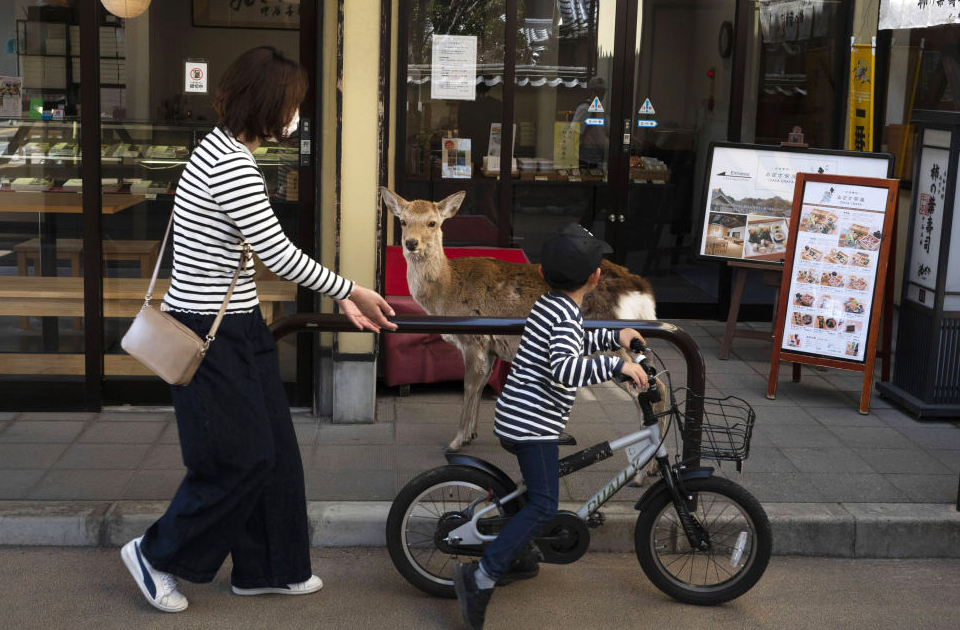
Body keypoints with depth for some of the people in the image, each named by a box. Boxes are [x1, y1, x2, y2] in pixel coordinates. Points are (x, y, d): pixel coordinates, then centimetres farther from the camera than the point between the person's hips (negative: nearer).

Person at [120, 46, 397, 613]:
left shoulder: (230, 153, 11)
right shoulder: (230, 165, -22)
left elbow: (266, 252, 14)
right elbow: (279, 253, -21)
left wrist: (342, 299, 12)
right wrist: (350, 291, -9)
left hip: (236, 329, 10)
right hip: (211, 335, -10)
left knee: (274, 452, 14)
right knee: (241, 459, 1)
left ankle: (268, 568, 28)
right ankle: (157, 554, 20)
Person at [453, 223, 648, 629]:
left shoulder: (547, 303, 12)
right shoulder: (567, 314, -18)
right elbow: (562, 369, -35)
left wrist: (615, 336, 22)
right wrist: (618, 365, -34)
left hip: (512, 418, 10)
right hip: (533, 424, -10)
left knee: (538, 491, 26)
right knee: (544, 507, -11)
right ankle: (481, 577, -15)